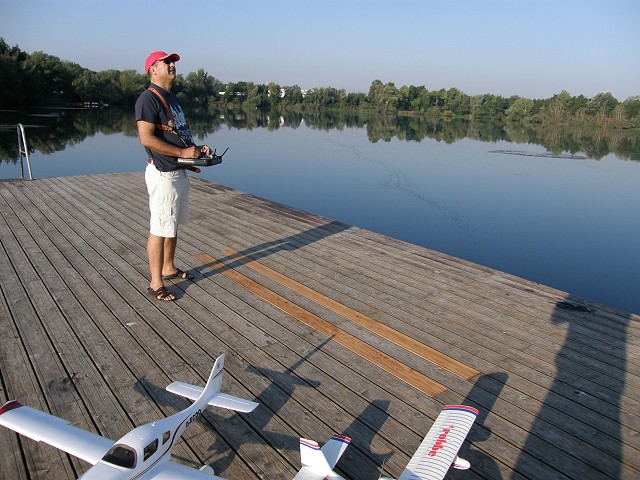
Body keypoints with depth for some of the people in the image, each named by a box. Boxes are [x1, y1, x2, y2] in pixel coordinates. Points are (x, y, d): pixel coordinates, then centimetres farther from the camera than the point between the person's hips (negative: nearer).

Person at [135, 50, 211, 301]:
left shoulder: (171, 97, 18)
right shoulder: (148, 98, -14)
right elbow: (147, 139, -23)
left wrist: (196, 147, 9)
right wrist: (183, 152, -21)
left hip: (179, 172, 10)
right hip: (163, 174, -10)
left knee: (172, 225, 19)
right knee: (160, 229, -4)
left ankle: (169, 268, 34)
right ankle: (155, 283, 5)